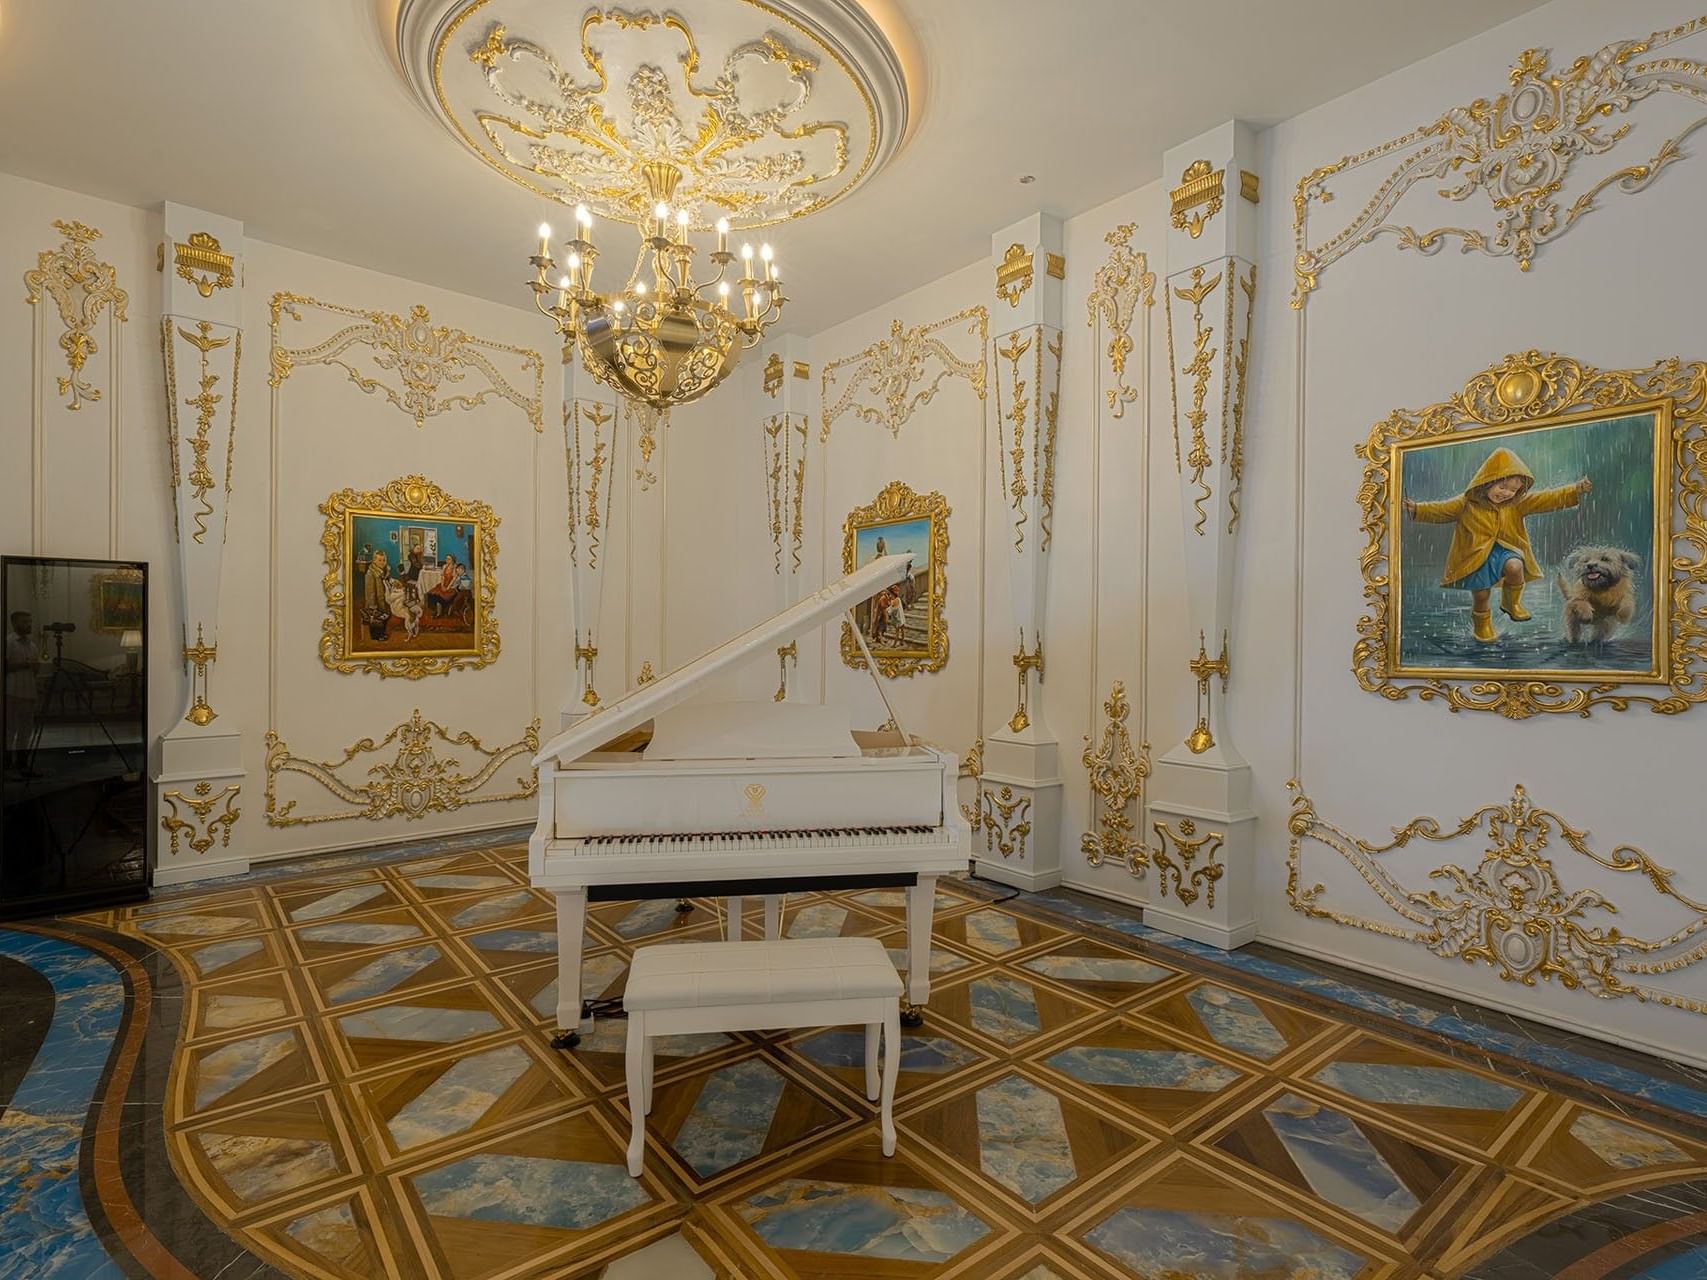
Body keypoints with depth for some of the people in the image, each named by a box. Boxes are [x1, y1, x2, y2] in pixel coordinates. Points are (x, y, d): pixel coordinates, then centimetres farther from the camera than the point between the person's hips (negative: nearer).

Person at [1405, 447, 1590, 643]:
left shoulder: (1518, 502, -1)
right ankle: (1482, 623, 32)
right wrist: (1417, 509, -25)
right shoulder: (1467, 502, -9)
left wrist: (1576, 491, -17)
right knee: (1480, 594, 1)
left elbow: (1546, 499, -5)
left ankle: (1511, 603, -2)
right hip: (1476, 555, -2)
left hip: (1504, 549, 2)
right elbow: (1440, 510, -9)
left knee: (1515, 566, -32)